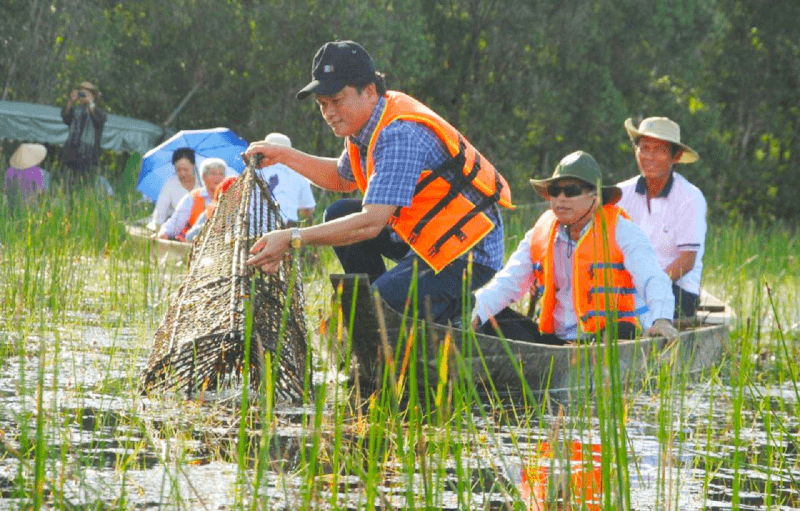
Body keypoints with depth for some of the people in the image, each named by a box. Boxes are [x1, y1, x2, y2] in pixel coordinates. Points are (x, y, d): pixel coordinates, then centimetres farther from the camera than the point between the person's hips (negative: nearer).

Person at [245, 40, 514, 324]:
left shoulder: (399, 135, -26)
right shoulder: (364, 121, 5)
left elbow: (370, 223, -33)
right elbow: (343, 178, 26)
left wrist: (292, 238, -34)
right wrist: (284, 155, 14)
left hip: (466, 255, -10)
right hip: (429, 237, 10)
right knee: (339, 215, 10)